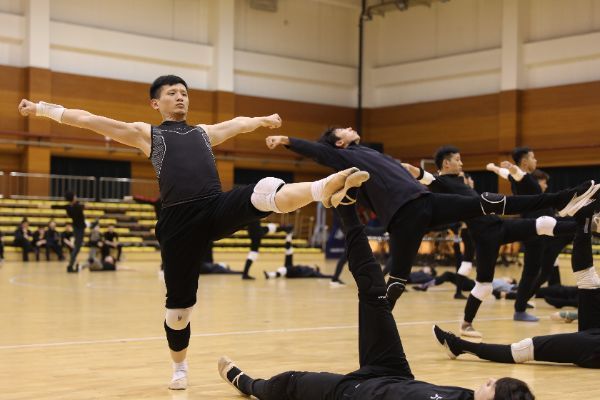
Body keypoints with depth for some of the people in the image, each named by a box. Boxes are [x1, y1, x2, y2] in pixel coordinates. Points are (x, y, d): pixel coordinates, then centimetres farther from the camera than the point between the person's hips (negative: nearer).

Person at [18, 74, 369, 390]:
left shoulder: (205, 132, 26)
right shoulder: (146, 133, 15)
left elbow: (240, 123, 45)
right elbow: (90, 120, 10)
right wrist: (44, 108, 5)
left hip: (220, 208, 3)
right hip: (180, 220, -2)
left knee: (268, 191, -27)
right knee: (179, 301, 3)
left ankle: (328, 189, -50)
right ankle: (180, 368, 24)